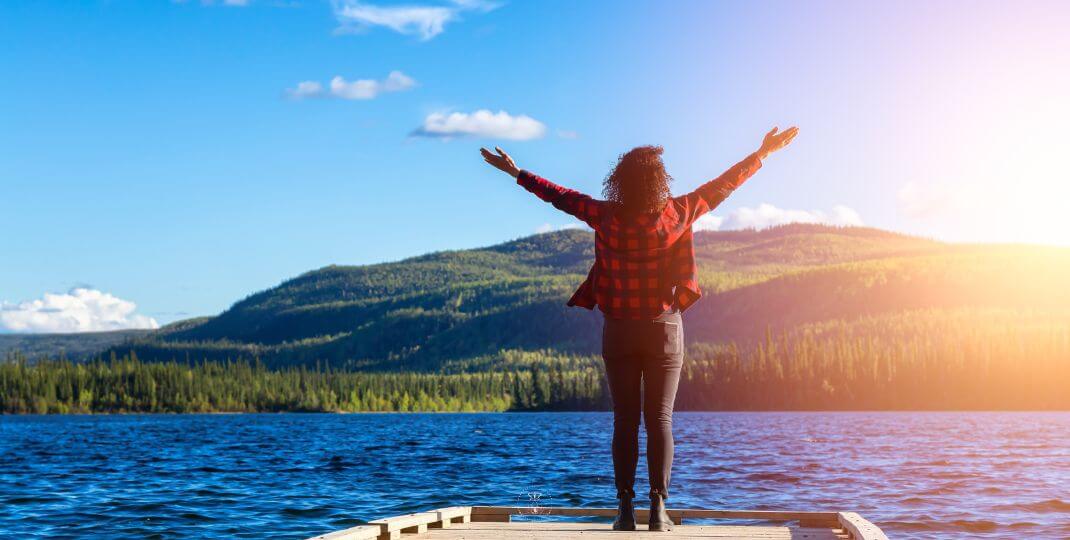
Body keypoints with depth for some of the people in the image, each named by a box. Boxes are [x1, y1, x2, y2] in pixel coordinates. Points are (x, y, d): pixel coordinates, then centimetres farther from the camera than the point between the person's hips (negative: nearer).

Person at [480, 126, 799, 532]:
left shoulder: (606, 217, -8)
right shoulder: (677, 215, -8)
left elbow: (559, 196, 3)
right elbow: (723, 186, 2)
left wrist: (515, 172, 17)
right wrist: (764, 153, 13)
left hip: (619, 332, 1)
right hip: (665, 330, -1)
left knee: (624, 421, 5)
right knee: (660, 419, 2)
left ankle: (626, 510, 2)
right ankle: (658, 509, -2)